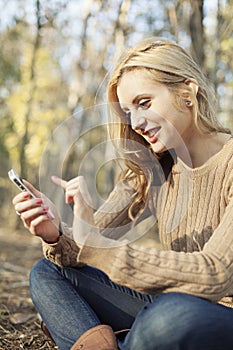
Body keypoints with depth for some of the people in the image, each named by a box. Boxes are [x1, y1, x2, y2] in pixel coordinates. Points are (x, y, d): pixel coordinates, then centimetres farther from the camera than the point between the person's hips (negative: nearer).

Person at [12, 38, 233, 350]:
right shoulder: (149, 170, 5)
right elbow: (91, 240, 2)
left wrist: (96, 244, -31)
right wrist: (55, 235, -22)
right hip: (170, 306, 6)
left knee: (171, 315, -38)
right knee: (47, 273, 2)